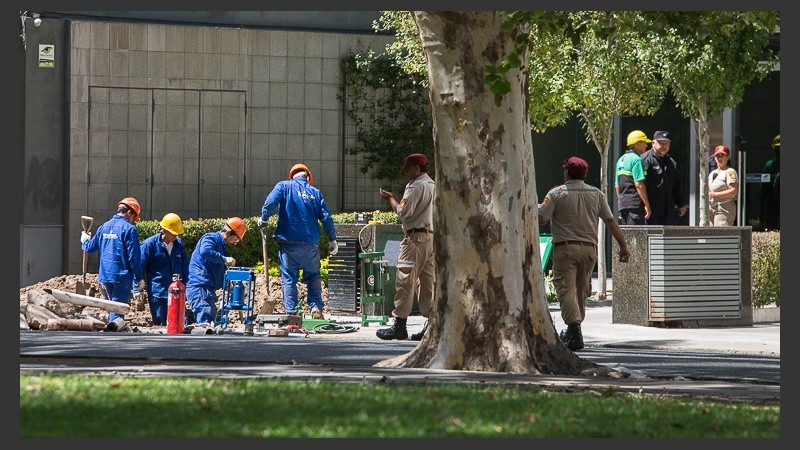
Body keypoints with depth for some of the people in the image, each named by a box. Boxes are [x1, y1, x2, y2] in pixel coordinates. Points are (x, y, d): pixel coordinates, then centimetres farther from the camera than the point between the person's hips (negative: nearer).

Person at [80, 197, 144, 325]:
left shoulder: (104, 227, 9)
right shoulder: (129, 229, -11)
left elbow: (90, 248, 18)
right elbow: (134, 257, -14)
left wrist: (85, 240, 41)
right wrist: (139, 279, -6)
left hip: (105, 276, 7)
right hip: (122, 276, -7)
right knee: (117, 313, -6)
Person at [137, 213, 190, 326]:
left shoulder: (179, 244, 10)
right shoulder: (149, 244, -5)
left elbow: (184, 268, 20)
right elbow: (139, 267, -4)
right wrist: (137, 290, -7)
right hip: (157, 294, -5)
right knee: (160, 325, -3)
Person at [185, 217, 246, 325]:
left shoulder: (222, 246, 25)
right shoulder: (210, 238, -4)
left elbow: (221, 274, 29)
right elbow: (205, 251, -29)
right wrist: (224, 259, -22)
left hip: (208, 289, 10)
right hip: (200, 287, -10)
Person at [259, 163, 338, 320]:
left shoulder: (284, 186, 2)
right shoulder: (315, 192, 8)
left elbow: (270, 203, -14)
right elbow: (326, 218, 7)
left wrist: (263, 219, 2)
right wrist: (332, 240, 16)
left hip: (288, 242, -2)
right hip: (310, 243, 2)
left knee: (289, 278, 4)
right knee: (313, 277, 15)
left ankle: (291, 313, -2)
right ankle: (316, 308, 2)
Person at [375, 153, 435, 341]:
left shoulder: (416, 186, -10)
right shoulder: (433, 186, 19)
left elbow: (404, 212, -14)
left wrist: (391, 199, 2)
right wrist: (396, 199, 18)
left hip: (415, 238, -9)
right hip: (431, 237, 9)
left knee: (405, 281, -7)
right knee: (427, 282, 9)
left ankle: (399, 325, -8)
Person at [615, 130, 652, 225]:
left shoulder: (621, 160, 17)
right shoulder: (636, 159, -11)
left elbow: (617, 185, 20)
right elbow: (639, 184, -18)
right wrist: (647, 205, -16)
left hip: (622, 202, 9)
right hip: (635, 202, -9)